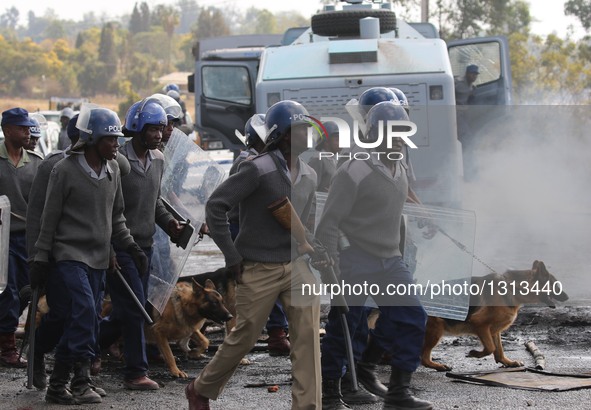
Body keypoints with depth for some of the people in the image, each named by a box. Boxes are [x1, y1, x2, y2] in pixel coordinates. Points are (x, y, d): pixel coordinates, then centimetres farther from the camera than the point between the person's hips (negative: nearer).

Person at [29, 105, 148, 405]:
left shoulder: (112, 170, 10)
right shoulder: (65, 171, -8)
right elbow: (49, 219, -5)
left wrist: (131, 246, 10)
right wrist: (41, 260, -6)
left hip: (98, 258, 6)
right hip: (68, 256, -6)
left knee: (77, 323, 6)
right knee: (84, 312, -19)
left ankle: (57, 386, 13)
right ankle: (81, 382, -15)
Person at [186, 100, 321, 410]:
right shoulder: (258, 169, -14)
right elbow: (215, 206, -16)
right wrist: (232, 256, -14)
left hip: (298, 266, 5)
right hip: (260, 269, -5)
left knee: (308, 336, -6)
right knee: (244, 337, 6)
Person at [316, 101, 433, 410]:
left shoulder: (401, 172, 9)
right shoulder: (353, 173, -15)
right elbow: (329, 224, -15)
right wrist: (331, 269, -18)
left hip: (390, 263, 7)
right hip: (355, 265, -7)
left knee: (410, 318, -4)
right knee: (342, 329, 0)